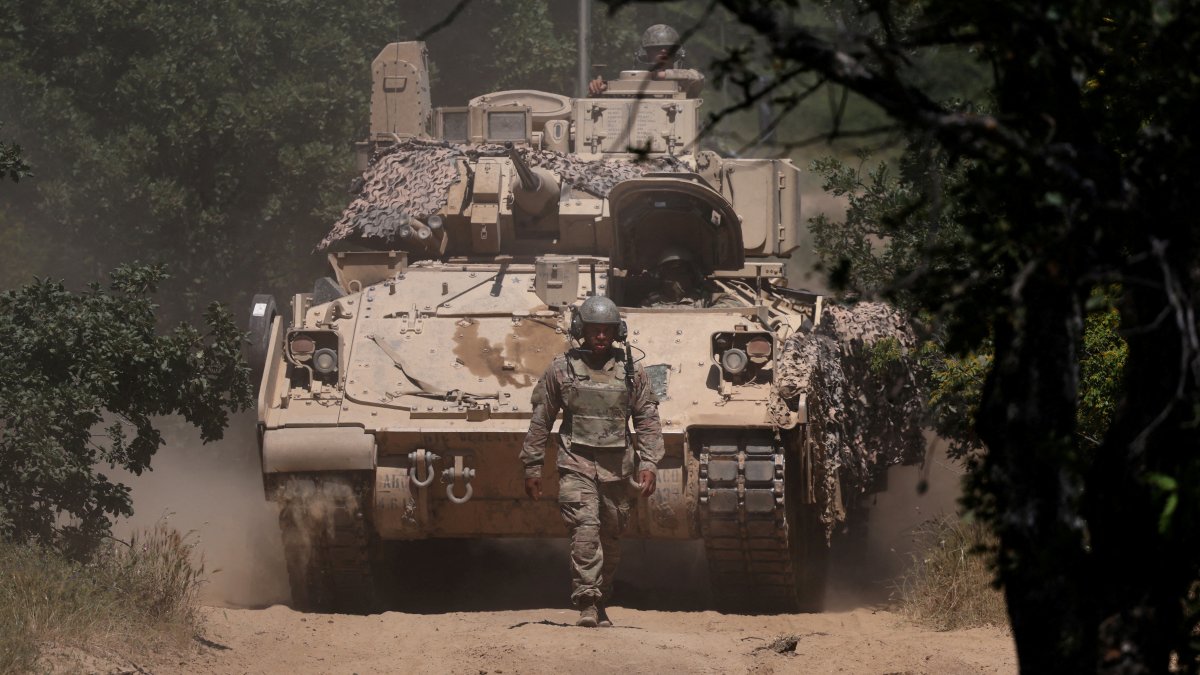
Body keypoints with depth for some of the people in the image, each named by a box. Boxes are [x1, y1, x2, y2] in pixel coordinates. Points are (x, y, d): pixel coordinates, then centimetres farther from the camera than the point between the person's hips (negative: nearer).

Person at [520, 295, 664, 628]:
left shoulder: (631, 372, 7)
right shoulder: (561, 369, 3)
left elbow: (648, 422, 9)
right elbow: (540, 421, 8)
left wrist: (649, 464, -2)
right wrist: (532, 467, 7)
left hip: (617, 470, 2)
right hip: (576, 465, -2)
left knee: (610, 539, 7)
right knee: (585, 529, -19)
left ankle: (601, 607, 21)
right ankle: (587, 603, -22)